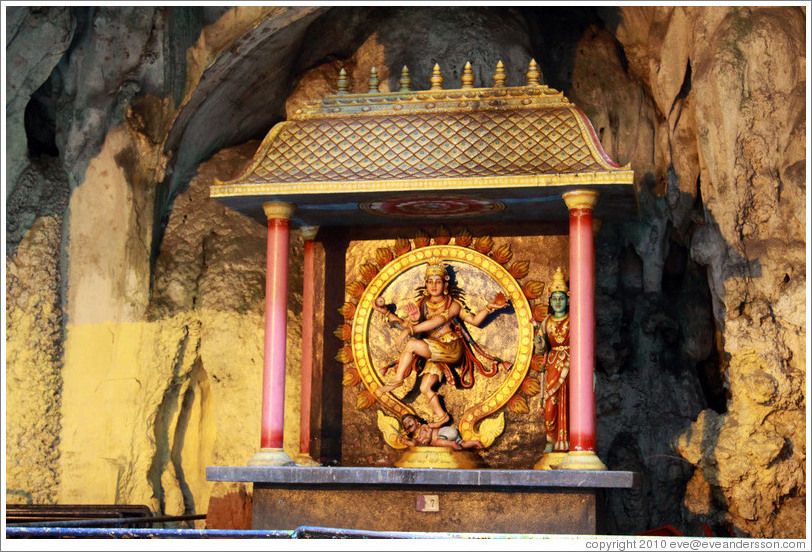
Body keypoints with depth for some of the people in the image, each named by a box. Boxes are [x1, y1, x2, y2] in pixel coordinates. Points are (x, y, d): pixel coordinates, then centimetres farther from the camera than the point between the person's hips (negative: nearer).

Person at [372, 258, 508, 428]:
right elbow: (405, 324, 17)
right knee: (425, 388, -12)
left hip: (452, 349, -5)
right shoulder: (422, 305, 16)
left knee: (412, 344, -24)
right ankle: (441, 416, 3)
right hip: (433, 354, 5)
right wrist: (385, 312, 8)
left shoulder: (452, 304, 8)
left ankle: (398, 379, -12)